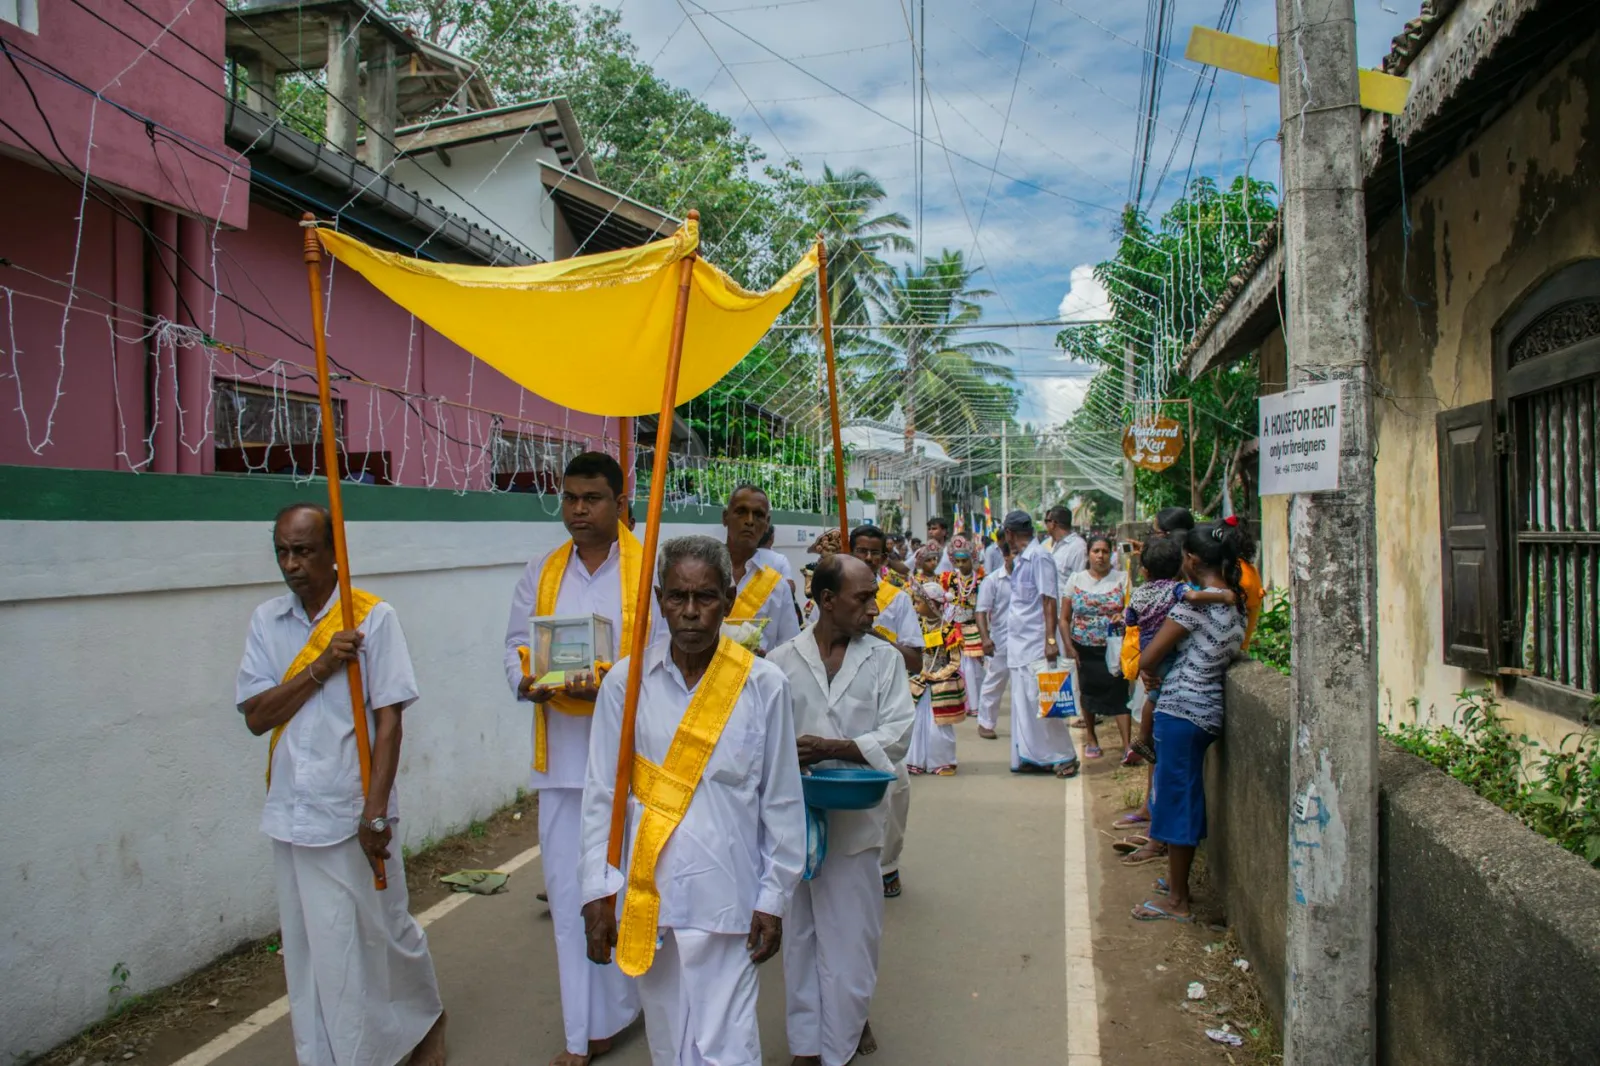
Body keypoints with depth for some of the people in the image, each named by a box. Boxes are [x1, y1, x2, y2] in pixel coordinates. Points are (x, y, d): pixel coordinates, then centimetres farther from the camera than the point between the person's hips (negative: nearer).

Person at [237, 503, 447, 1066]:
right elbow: (256, 715, -3)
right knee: (309, 950, 13)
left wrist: (375, 813, -15)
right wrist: (320, 666, -17)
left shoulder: (373, 616, -9)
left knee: (384, 931, 11)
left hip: (355, 813, -3)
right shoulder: (266, 622, 3)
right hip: (292, 814, 4)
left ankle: (427, 1018, 36)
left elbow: (388, 720, -11)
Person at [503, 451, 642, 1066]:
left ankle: (633, 1003, 32)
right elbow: (516, 643, 10)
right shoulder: (542, 572, 10)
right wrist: (529, 681, -11)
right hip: (562, 753, 4)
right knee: (569, 889, 8)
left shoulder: (648, 569, -5)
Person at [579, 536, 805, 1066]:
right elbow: (601, 795, 3)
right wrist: (598, 891, 1)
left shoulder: (763, 684, -7)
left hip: (726, 899, -2)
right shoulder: (626, 682, -3)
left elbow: (782, 802, -1)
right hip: (647, 899, 2)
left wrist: (773, 899, 1)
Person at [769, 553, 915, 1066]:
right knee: (802, 931, 11)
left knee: (852, 930, 7)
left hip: (857, 817, 0)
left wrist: (831, 747, -16)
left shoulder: (884, 659, 2)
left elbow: (897, 735, -4)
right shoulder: (782, 662, 0)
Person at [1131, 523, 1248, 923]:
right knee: (1186, 797, 19)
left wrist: (1149, 672, 6)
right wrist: (1158, 669, 9)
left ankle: (1178, 901, 10)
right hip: (1208, 710, 9)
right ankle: (1177, 882, 32)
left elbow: (1148, 657, -15)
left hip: (1182, 709, -9)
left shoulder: (1195, 603, -18)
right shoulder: (1236, 603, 8)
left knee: (1177, 798, 0)